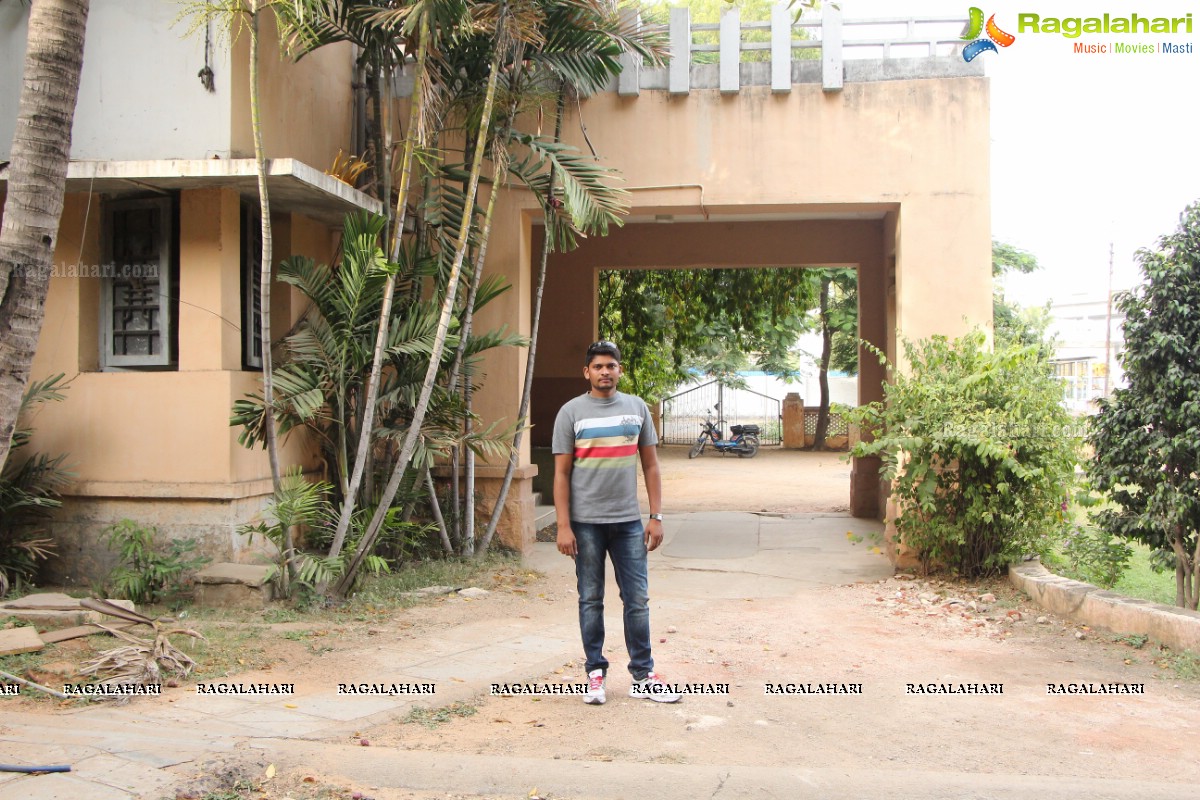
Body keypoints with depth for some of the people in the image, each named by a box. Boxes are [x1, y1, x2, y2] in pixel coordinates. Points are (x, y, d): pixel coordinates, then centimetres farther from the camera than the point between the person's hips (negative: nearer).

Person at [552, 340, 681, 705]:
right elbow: (561, 473, -2)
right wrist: (563, 526, -8)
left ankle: (643, 676, 13)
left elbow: (650, 466, 10)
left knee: (638, 599, 4)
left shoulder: (637, 408, 8)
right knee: (591, 600, 6)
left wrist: (656, 516, 3)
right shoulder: (571, 412, 0)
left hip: (629, 521, 2)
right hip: (586, 522, -2)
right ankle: (596, 673, 17)